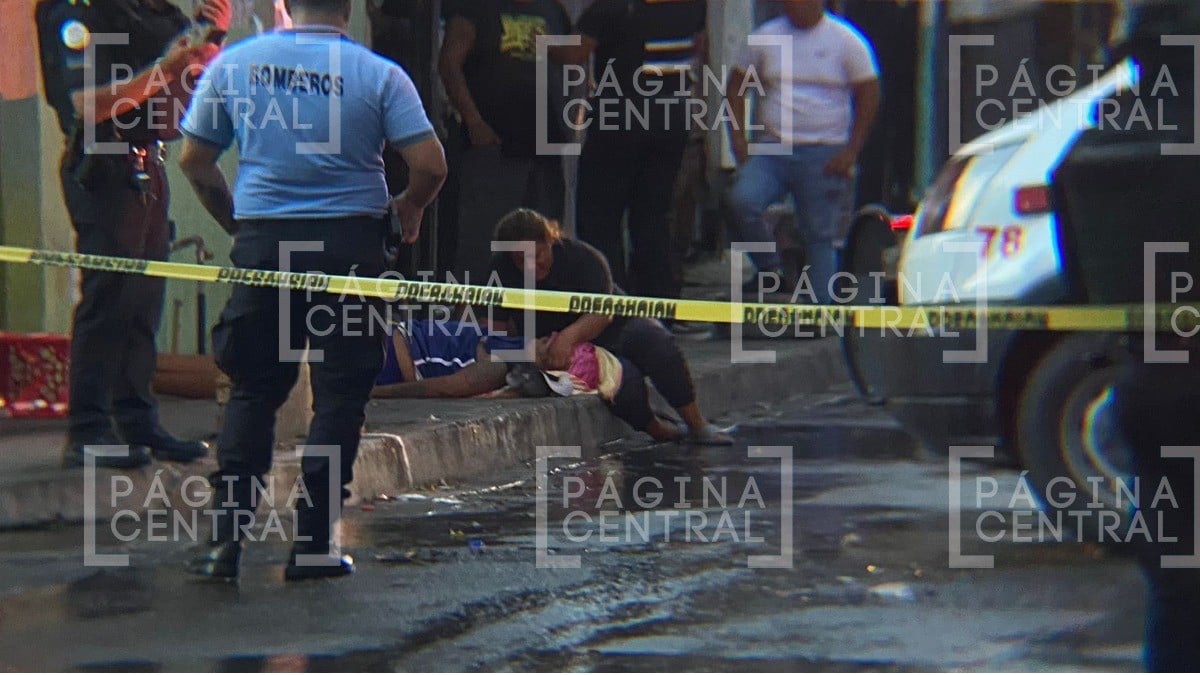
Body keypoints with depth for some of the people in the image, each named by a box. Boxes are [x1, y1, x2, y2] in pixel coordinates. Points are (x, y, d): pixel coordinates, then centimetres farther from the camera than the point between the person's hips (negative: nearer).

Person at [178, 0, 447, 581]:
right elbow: (430, 166, -8)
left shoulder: (233, 64, 3)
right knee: (340, 392, 6)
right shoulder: (378, 75, -4)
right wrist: (409, 208, 12)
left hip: (262, 242, 2)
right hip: (349, 245, -2)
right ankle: (312, 543, 4)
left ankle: (225, 537, 4)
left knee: (253, 390, 12)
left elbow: (194, 161, 9)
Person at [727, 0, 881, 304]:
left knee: (821, 235, 0)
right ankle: (770, 272, -3)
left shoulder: (846, 41, 0)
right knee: (743, 200, -22)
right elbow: (737, 87, 16)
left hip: (823, 156, -2)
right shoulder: (766, 37, 7)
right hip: (774, 150, 2)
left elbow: (869, 96, 1)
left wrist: (851, 152, -6)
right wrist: (738, 136, 3)